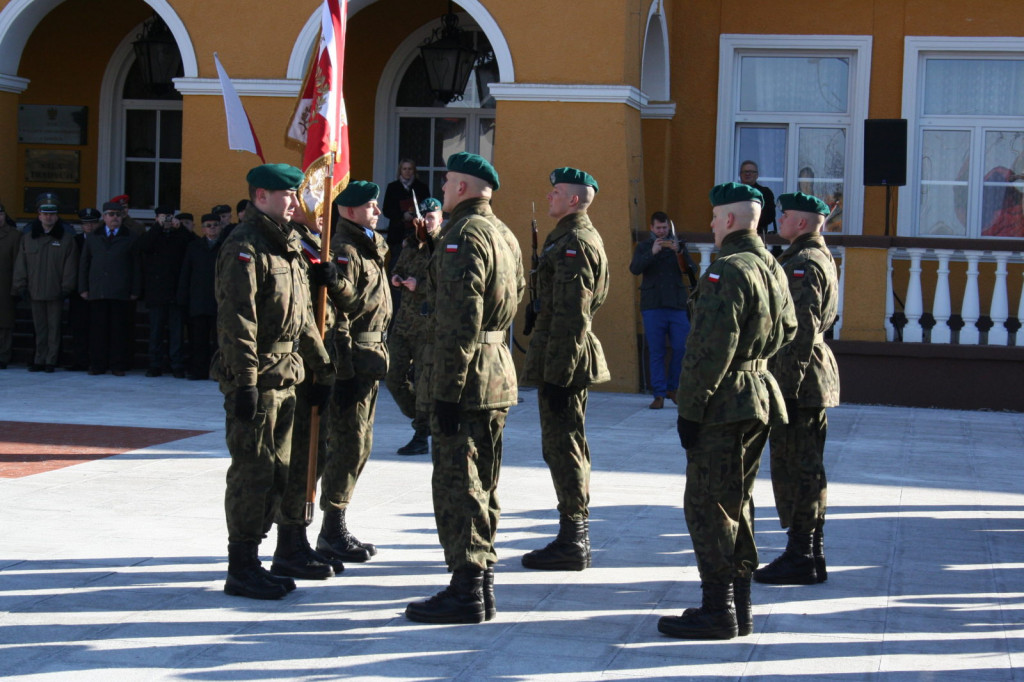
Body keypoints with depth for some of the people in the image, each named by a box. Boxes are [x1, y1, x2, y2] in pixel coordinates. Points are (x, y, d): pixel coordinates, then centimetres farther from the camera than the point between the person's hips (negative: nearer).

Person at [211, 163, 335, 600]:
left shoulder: (288, 246, 18)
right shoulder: (244, 248, -12)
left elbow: (303, 317, 23)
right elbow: (237, 321, -19)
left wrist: (322, 369, 22)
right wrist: (245, 381, -24)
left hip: (285, 379, 9)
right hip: (255, 379, -9)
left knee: (277, 473, 12)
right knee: (253, 473, -5)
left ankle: (251, 561, 20)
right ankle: (241, 570, 3)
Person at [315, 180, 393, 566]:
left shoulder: (372, 245, 16)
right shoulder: (343, 251, -15)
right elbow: (336, 315, -20)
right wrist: (345, 373, -22)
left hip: (371, 358, 10)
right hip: (352, 360, -10)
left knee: (359, 446, 14)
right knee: (348, 446, -6)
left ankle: (337, 529, 22)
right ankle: (332, 534, 2)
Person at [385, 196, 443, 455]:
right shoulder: (411, 242, 14)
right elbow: (399, 268, 28)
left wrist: (419, 285, -22)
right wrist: (396, 278, 5)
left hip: (428, 323, -7)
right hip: (403, 320, 7)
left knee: (423, 380, -3)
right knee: (393, 378, 7)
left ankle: (421, 438, 7)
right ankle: (421, 421, 25)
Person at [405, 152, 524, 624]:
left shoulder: (464, 235, -14)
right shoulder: (505, 236, 16)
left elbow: (461, 320, -22)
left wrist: (448, 390, -21)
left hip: (467, 377, -10)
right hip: (500, 373, 10)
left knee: (456, 484, -5)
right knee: (481, 483, 15)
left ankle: (466, 594, -4)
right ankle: (481, 582, 21)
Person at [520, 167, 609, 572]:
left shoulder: (574, 243, -16)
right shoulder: (579, 238, 17)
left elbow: (571, 316, -22)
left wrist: (557, 373, -22)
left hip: (563, 360, -11)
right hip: (571, 359, 11)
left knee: (562, 448, -6)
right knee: (568, 447, 14)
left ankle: (572, 544, -1)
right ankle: (575, 538, 21)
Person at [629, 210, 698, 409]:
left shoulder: (679, 246, 14)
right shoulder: (644, 247, 11)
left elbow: (693, 270, 1)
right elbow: (634, 268, -7)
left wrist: (680, 253, -15)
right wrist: (652, 253, -21)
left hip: (677, 305, 1)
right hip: (653, 306, -1)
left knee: (682, 349, -4)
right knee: (656, 352, -1)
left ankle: (673, 388, 13)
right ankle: (659, 394, 3)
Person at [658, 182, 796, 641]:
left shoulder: (728, 271, -18)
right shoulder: (772, 269, 12)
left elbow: (710, 349, -21)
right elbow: (786, 330, 22)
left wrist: (690, 409, -18)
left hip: (725, 403, -10)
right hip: (760, 396, 10)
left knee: (706, 504, -4)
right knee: (736, 501, 16)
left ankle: (718, 611, -2)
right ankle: (739, 605, 21)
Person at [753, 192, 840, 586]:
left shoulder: (804, 264, -15)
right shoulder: (819, 258, 18)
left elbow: (802, 330, -22)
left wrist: (787, 385, -22)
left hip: (797, 380, -11)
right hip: (813, 382, 11)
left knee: (796, 469, -6)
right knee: (805, 469, 14)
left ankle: (803, 558, -3)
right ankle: (809, 553, 21)